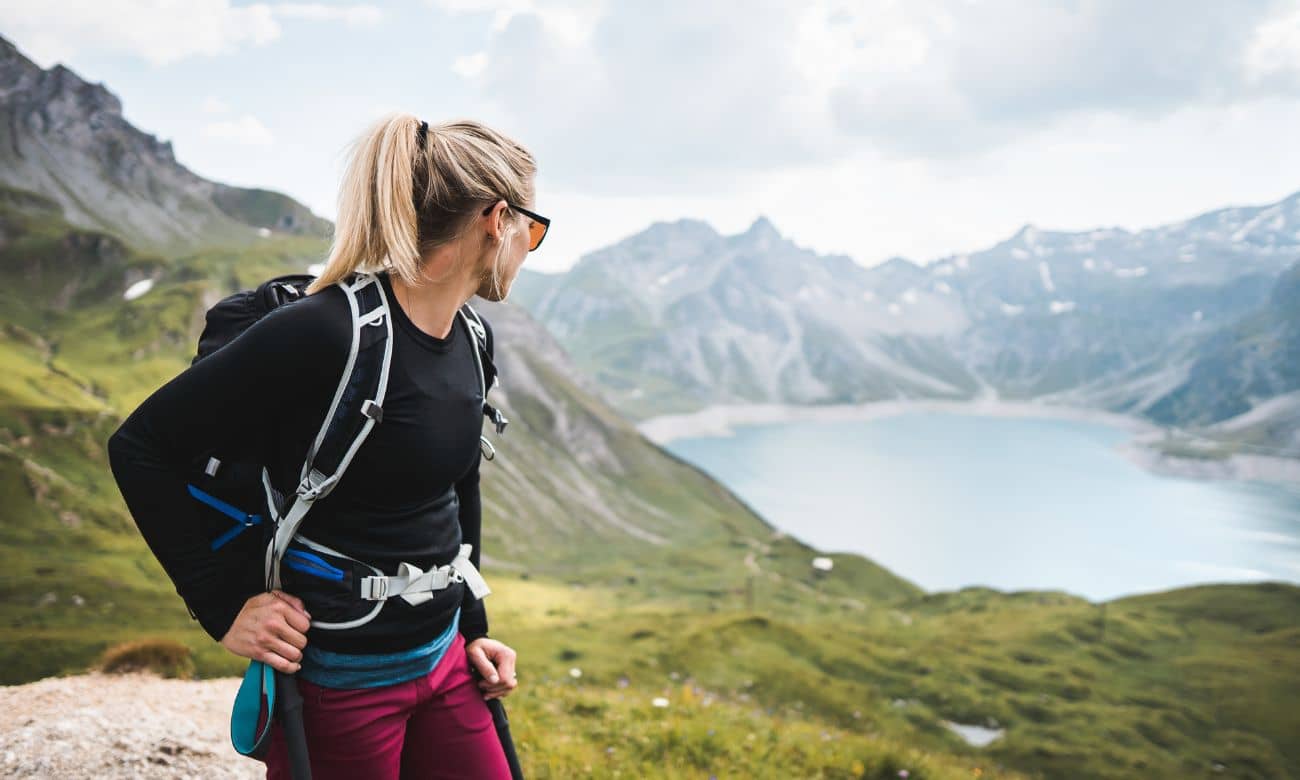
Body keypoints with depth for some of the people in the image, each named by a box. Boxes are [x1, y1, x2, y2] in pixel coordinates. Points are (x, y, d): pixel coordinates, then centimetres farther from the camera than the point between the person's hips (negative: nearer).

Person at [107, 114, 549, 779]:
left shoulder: (472, 341, 1)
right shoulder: (325, 334, -23)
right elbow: (140, 447, -17)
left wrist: (474, 627, 14)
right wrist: (224, 608, -14)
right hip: (338, 680, -7)